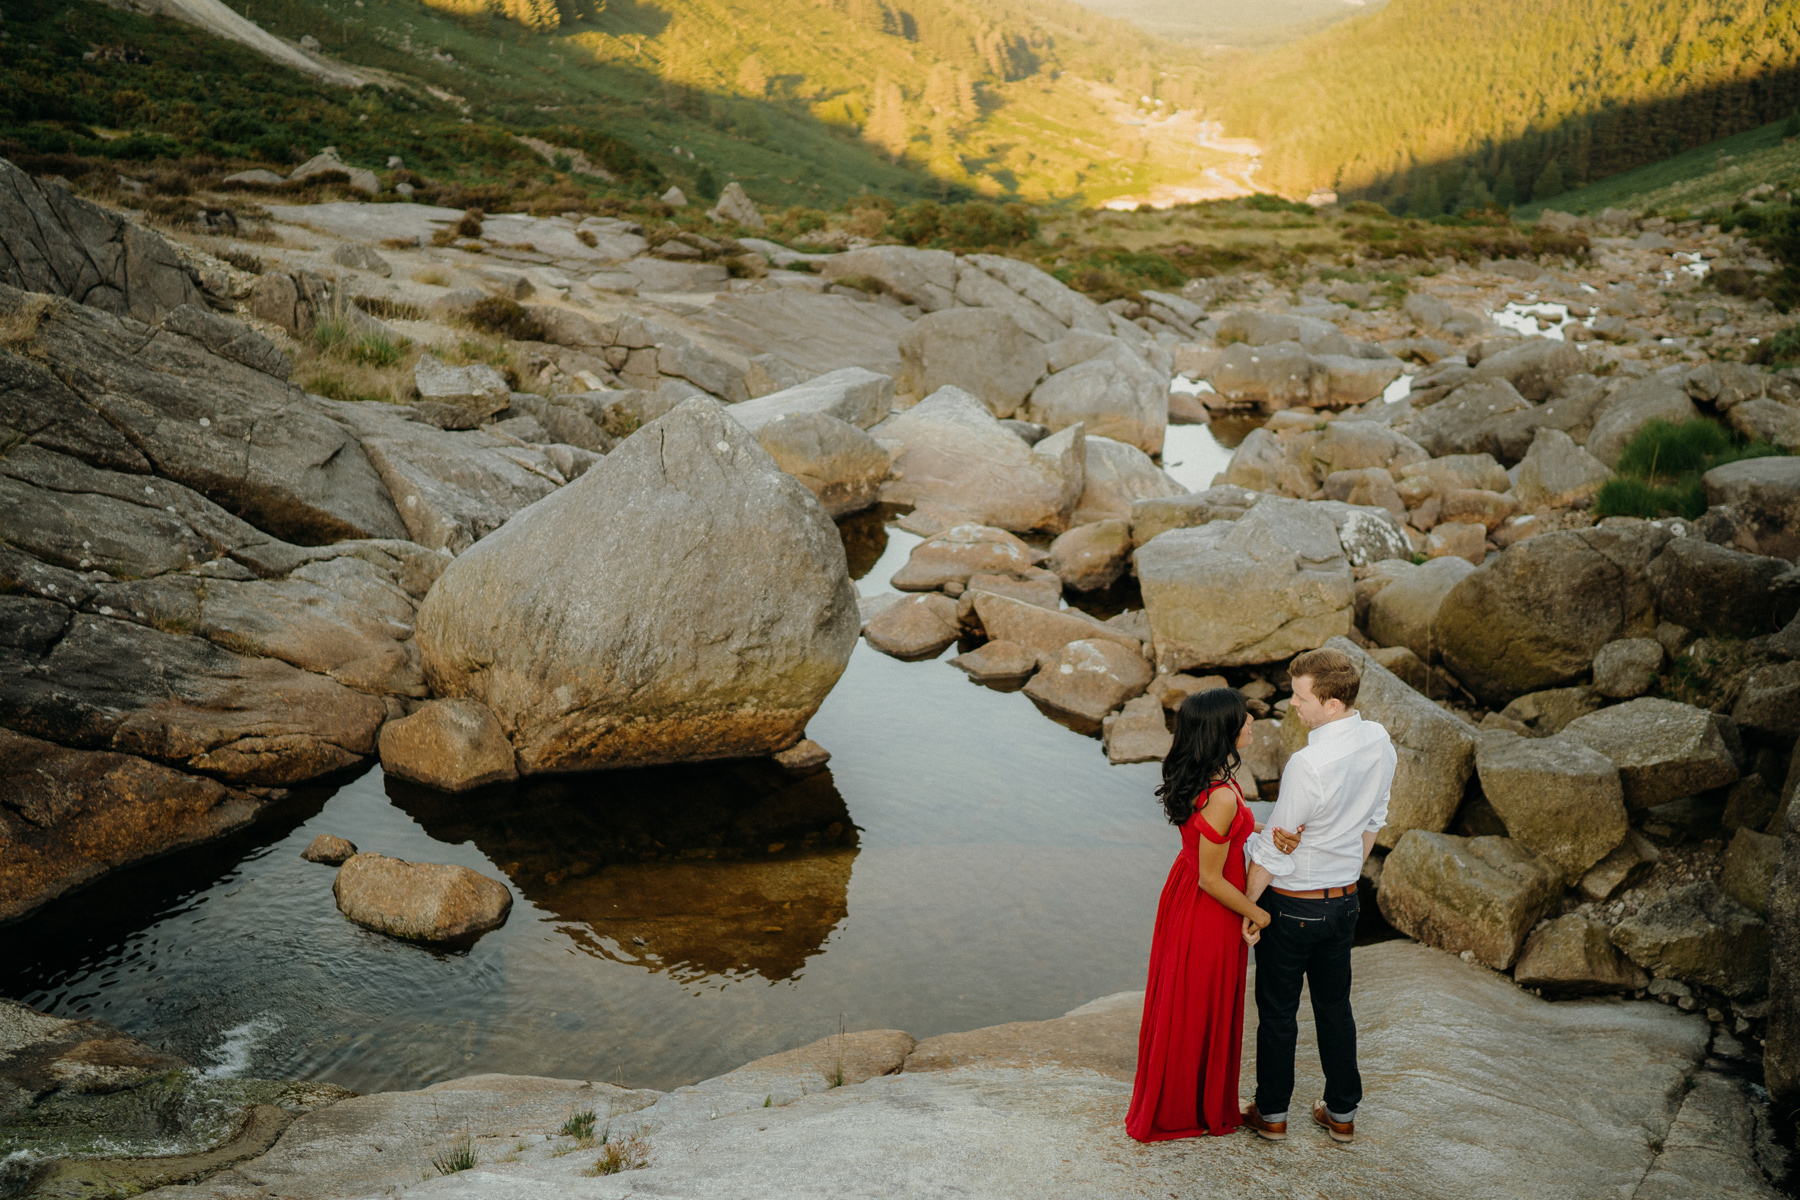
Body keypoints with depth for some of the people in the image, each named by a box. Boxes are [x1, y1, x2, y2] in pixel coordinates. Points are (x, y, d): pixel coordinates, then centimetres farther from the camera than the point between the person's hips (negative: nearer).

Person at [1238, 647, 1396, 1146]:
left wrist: (1247, 906, -9)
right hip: (1345, 899, 7)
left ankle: (1272, 1114, 27)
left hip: (1292, 904, -7)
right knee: (1335, 1007, 21)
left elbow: (1274, 847, -20)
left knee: (1277, 1011, 12)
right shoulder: (1379, 742, -7)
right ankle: (1342, 1113, 32)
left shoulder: (1310, 765, -30)